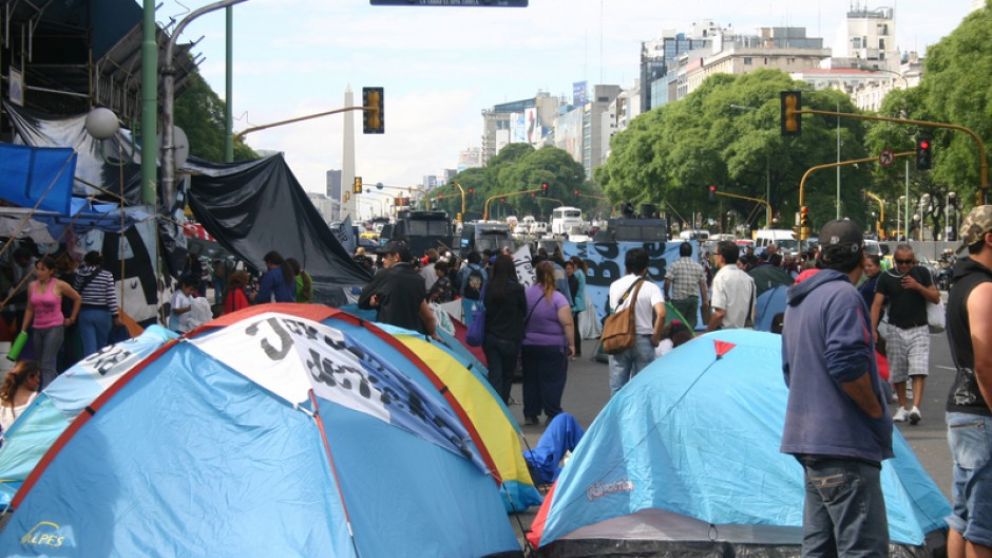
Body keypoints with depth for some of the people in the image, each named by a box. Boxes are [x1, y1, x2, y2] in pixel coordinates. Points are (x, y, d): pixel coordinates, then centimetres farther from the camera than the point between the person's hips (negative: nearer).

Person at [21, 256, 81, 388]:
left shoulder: (59, 285, -7)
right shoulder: (32, 286, 5)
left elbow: (78, 299, 6)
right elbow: (29, 309, 12)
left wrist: (72, 318, 7)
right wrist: (23, 329, 9)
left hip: (55, 328, -5)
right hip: (37, 329, 5)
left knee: (47, 364, -15)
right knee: (38, 365, 12)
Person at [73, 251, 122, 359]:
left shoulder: (80, 274, -1)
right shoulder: (107, 275, -5)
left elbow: (76, 292, 7)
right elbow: (111, 297, -9)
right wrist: (116, 316, -4)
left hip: (85, 312, 0)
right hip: (102, 313, 0)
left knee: (89, 347, -3)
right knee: (102, 347, 15)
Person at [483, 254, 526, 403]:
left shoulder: (489, 287, -5)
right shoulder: (517, 289, -13)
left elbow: (485, 309, 5)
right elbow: (524, 311, 0)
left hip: (490, 337, 2)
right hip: (510, 338, -2)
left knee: (494, 375, 4)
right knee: (507, 376, 13)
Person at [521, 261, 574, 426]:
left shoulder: (526, 293, 1)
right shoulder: (557, 298, -11)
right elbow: (567, 323, -15)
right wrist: (571, 344, -7)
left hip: (528, 345, 4)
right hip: (553, 347, -4)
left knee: (530, 380, 12)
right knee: (552, 381, 1)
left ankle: (530, 414, 14)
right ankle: (552, 414, 0)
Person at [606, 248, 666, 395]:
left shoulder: (615, 286, 3)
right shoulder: (650, 288, -8)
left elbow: (613, 310, 8)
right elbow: (661, 314, -20)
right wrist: (655, 337, -9)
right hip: (643, 341, -2)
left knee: (617, 387, 7)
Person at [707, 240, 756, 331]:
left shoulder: (721, 277, -14)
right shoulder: (748, 278, 8)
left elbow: (720, 313, -19)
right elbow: (753, 309, 14)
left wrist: (708, 332, -10)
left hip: (725, 331, -7)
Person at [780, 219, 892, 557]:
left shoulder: (798, 301, 17)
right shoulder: (843, 295, -14)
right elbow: (848, 366, -23)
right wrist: (877, 412, -9)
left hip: (808, 438, 10)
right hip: (844, 442, -10)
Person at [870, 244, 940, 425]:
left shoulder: (922, 273, 2)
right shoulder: (886, 278, -1)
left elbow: (936, 298, 3)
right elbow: (877, 304, -7)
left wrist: (918, 286, -14)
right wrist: (873, 329, -19)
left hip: (918, 329, -1)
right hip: (896, 330, 1)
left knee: (919, 370, -15)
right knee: (897, 373, 7)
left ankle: (915, 407, -22)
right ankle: (903, 407, 22)